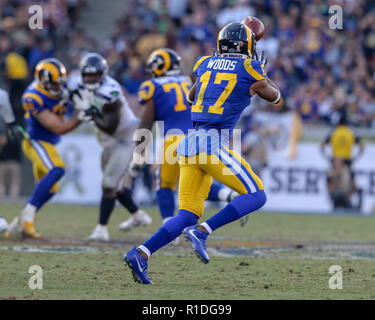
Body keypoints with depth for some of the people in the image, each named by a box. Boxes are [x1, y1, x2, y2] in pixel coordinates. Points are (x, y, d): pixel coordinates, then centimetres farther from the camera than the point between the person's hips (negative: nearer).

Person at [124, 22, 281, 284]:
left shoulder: (205, 64, 16)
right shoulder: (250, 71, 3)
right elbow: (275, 97, 25)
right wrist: (262, 72, 42)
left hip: (190, 144, 6)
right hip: (214, 144, -6)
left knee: (187, 216, 8)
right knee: (256, 196, 3)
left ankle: (141, 254, -10)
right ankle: (201, 232, -12)